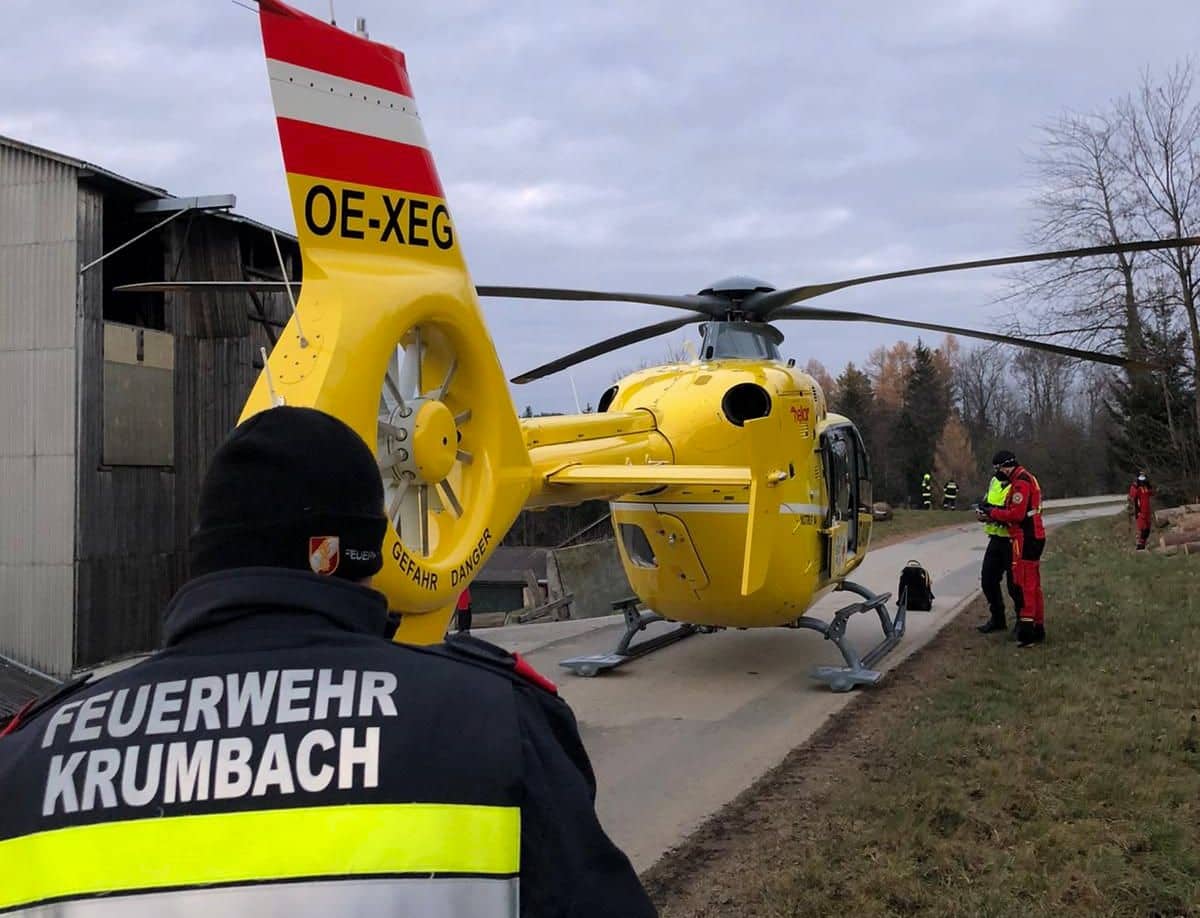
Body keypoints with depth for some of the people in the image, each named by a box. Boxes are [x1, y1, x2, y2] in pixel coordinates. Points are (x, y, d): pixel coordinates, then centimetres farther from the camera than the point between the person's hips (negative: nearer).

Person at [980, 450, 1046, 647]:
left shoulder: (1021, 483, -15)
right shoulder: (1027, 479, 19)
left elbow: (1017, 514, -22)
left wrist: (993, 513, -11)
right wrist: (996, 514, 6)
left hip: (1025, 539, -11)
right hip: (1034, 537, 11)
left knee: (1024, 585, -10)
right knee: (1033, 584, 16)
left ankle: (1026, 631, -12)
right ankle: (1038, 629, 23)